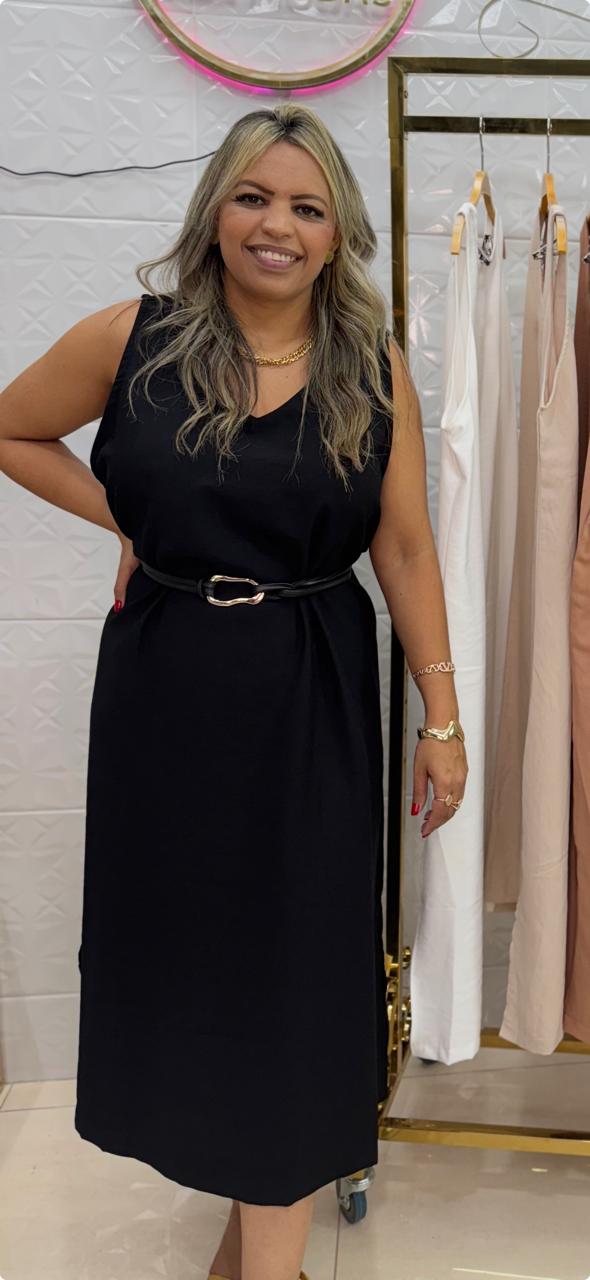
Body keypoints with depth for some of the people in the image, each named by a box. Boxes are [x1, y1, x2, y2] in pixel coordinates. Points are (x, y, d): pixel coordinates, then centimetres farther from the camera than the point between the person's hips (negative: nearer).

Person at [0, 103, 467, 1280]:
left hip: (313, 698, 0)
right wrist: (125, 519, 0)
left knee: (293, 959, 5)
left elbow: (405, 545, 0)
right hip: (165, 689, 1)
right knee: (184, 935, 14)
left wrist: (442, 716, -1)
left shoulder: (374, 370, 0)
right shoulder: (133, 338, -2)